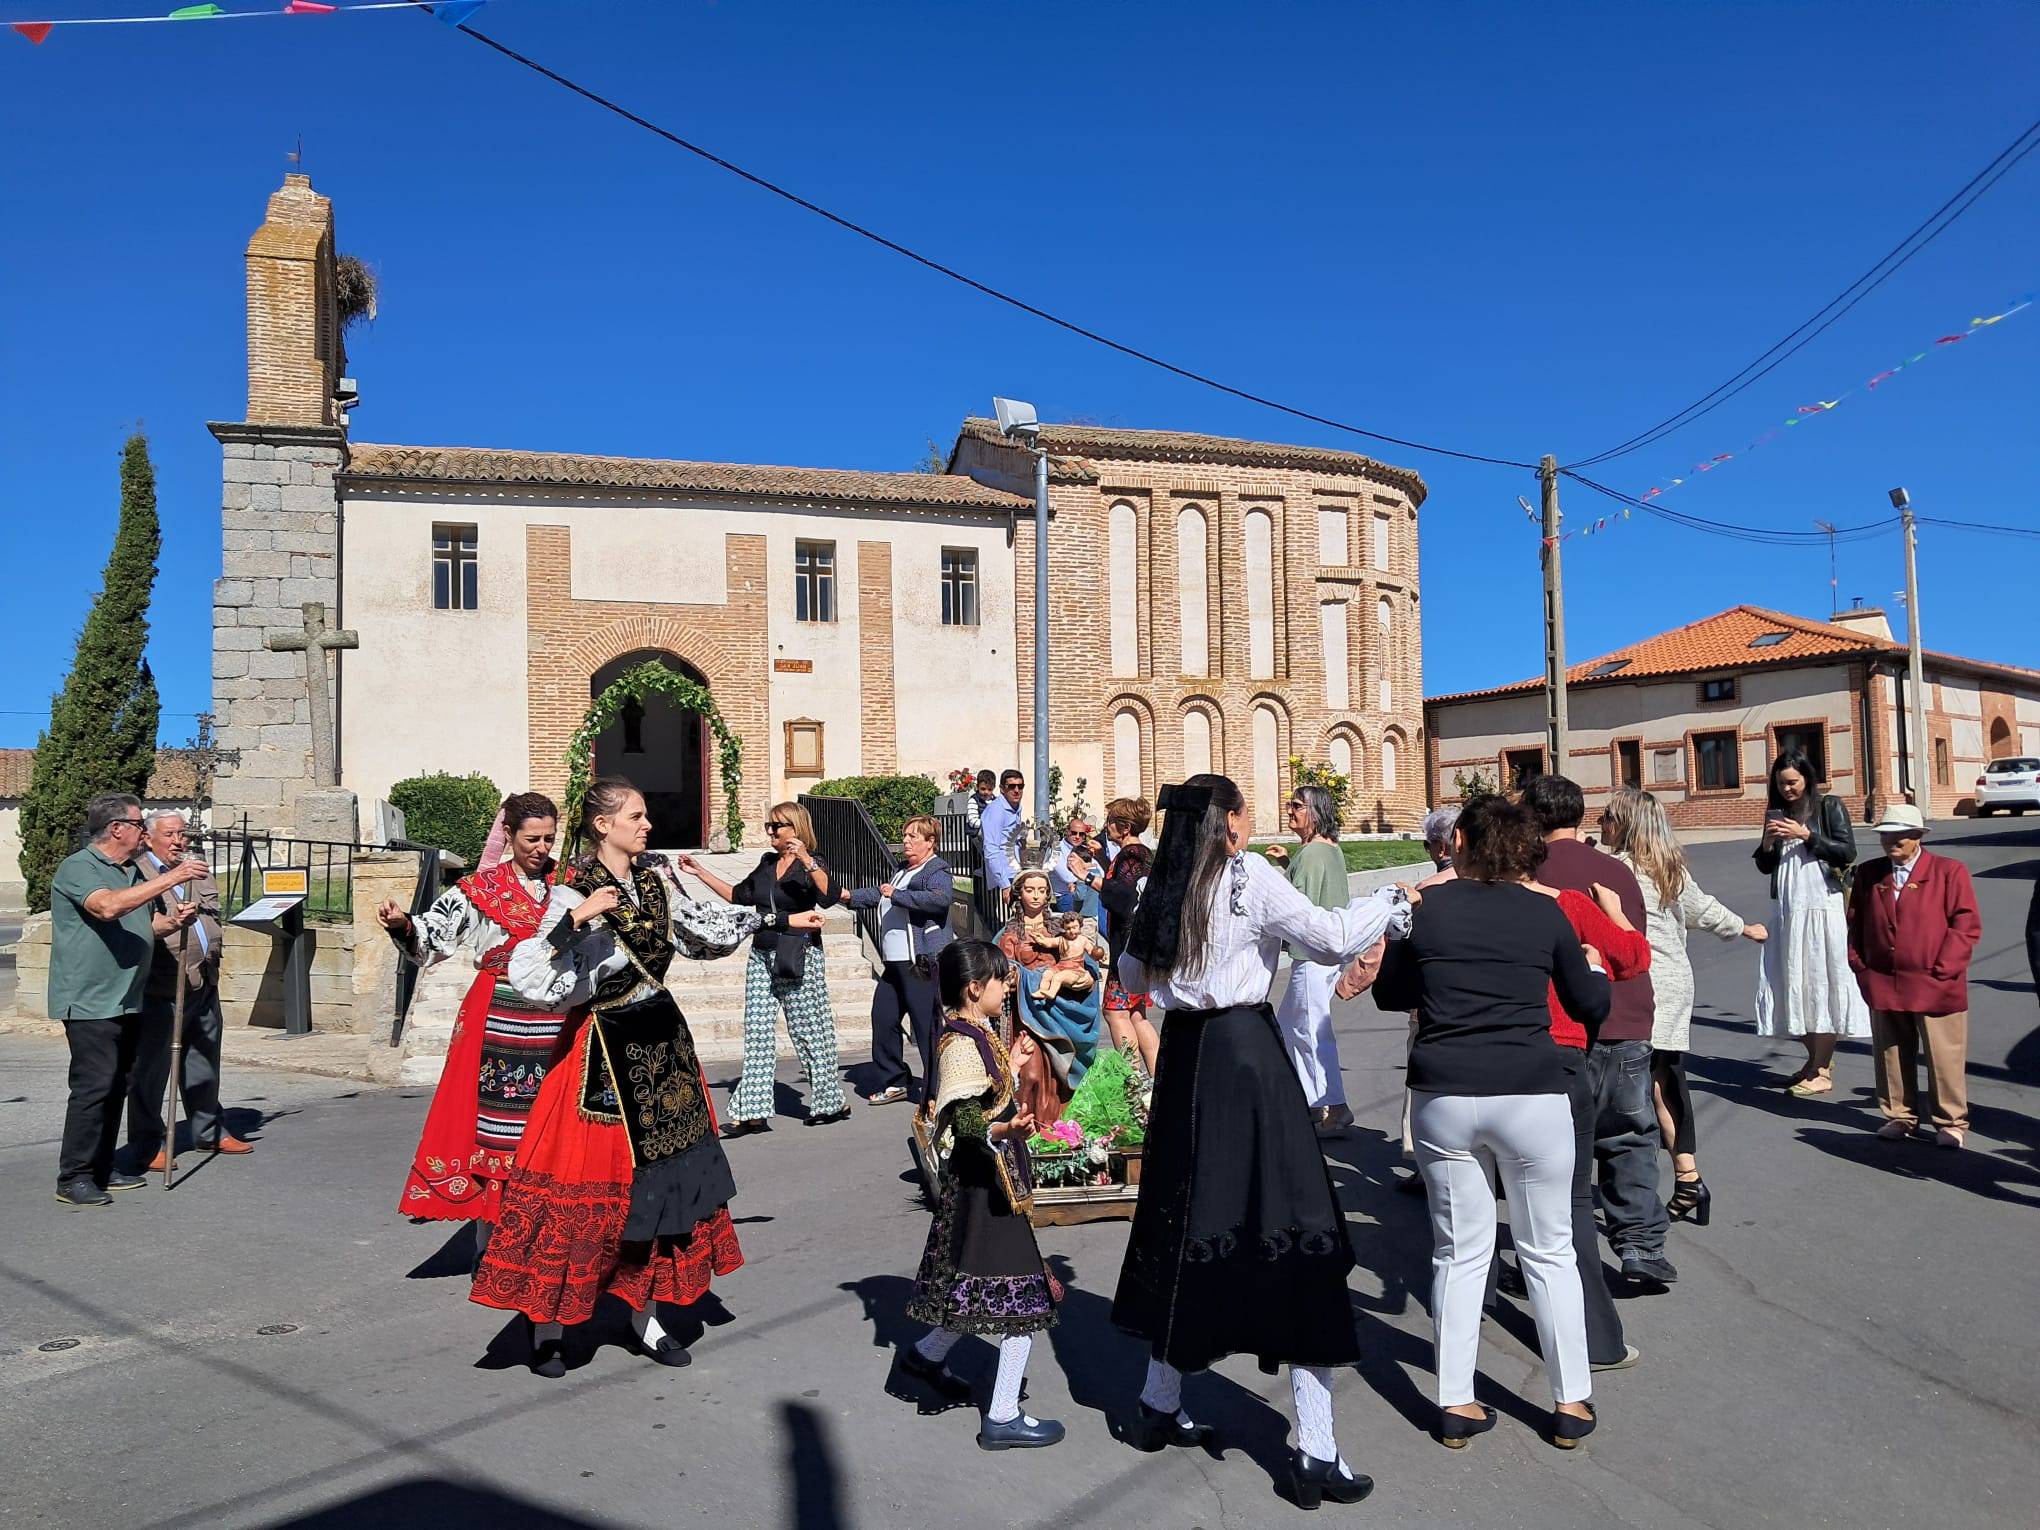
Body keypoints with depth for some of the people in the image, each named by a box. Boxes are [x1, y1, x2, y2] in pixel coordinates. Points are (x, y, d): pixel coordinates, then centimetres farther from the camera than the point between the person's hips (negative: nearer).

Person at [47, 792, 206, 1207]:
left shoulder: (132, 872, 17)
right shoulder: (77, 869, -10)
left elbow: (146, 923, 27)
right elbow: (108, 907, -29)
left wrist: (174, 921, 4)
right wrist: (169, 879, -30)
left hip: (127, 1000, 9)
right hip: (89, 1001, -9)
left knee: (118, 1086, 11)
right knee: (93, 1086, -10)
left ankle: (101, 1168, 20)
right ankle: (74, 1178, -4)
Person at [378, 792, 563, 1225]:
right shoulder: (481, 888, 2)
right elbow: (430, 937, 0)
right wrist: (402, 925, -20)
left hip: (556, 1023, 2)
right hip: (498, 1022, -2)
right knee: (492, 1123, 0)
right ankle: (490, 1248, 12)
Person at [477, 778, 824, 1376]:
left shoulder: (655, 884, 5)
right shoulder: (573, 894, -15)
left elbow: (706, 926, 20)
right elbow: (529, 978, -23)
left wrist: (782, 920, 23)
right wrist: (576, 917, -33)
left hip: (662, 1043, 7)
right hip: (605, 1054, -7)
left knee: (663, 1177, 11)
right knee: (589, 1186, -1)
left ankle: (645, 1316, 25)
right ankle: (546, 1325, 17)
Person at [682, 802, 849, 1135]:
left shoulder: (810, 865, -8)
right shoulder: (767, 863, 12)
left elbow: (829, 896, -26)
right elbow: (739, 896, 23)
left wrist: (807, 860, -37)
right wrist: (700, 872, 20)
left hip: (799, 958, -7)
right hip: (762, 955, 7)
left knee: (809, 1032, 2)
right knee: (756, 1033, 3)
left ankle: (831, 1103, 16)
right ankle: (752, 1113, 5)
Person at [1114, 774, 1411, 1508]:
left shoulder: (1163, 890, 8)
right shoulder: (1250, 877, -9)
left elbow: (1131, 975, 18)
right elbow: (1328, 938, -14)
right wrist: (1391, 900, 1)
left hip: (1184, 1055, 7)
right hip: (1245, 1052, -7)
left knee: (1188, 1219, 18)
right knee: (1286, 1228, -3)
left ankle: (1159, 1405, 30)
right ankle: (1315, 1452, 0)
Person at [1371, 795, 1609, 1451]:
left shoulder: (1426, 908, 1)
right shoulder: (1544, 913, 0)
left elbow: (1389, 993, 12)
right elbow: (1591, 1007, 10)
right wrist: (1595, 969, 30)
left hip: (1444, 1098, 1)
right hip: (1532, 1096, -1)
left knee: (1459, 1252, 12)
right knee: (1550, 1250, 15)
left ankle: (1456, 1404, 18)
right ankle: (1572, 1402, 23)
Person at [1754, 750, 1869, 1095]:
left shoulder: (1829, 806, 0)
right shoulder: (1776, 812, 12)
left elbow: (1848, 852, -8)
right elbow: (1764, 866, 15)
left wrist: (1807, 835, -16)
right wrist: (1768, 842, -4)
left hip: (1822, 908, -5)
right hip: (1786, 910, 5)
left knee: (1823, 985, -4)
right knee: (1793, 985, 7)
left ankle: (1822, 1072, 1)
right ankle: (1816, 1060, 21)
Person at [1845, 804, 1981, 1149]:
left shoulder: (1949, 872, -4)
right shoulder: (1868, 874, 8)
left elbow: (1967, 925, -6)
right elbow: (1856, 923, 13)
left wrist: (1943, 970, -11)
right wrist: (1860, 967, 5)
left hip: (1935, 987, -3)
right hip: (1883, 987, 4)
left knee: (1944, 1059, 5)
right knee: (1891, 1056, 11)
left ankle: (1951, 1122, 18)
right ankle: (1899, 1116, 24)